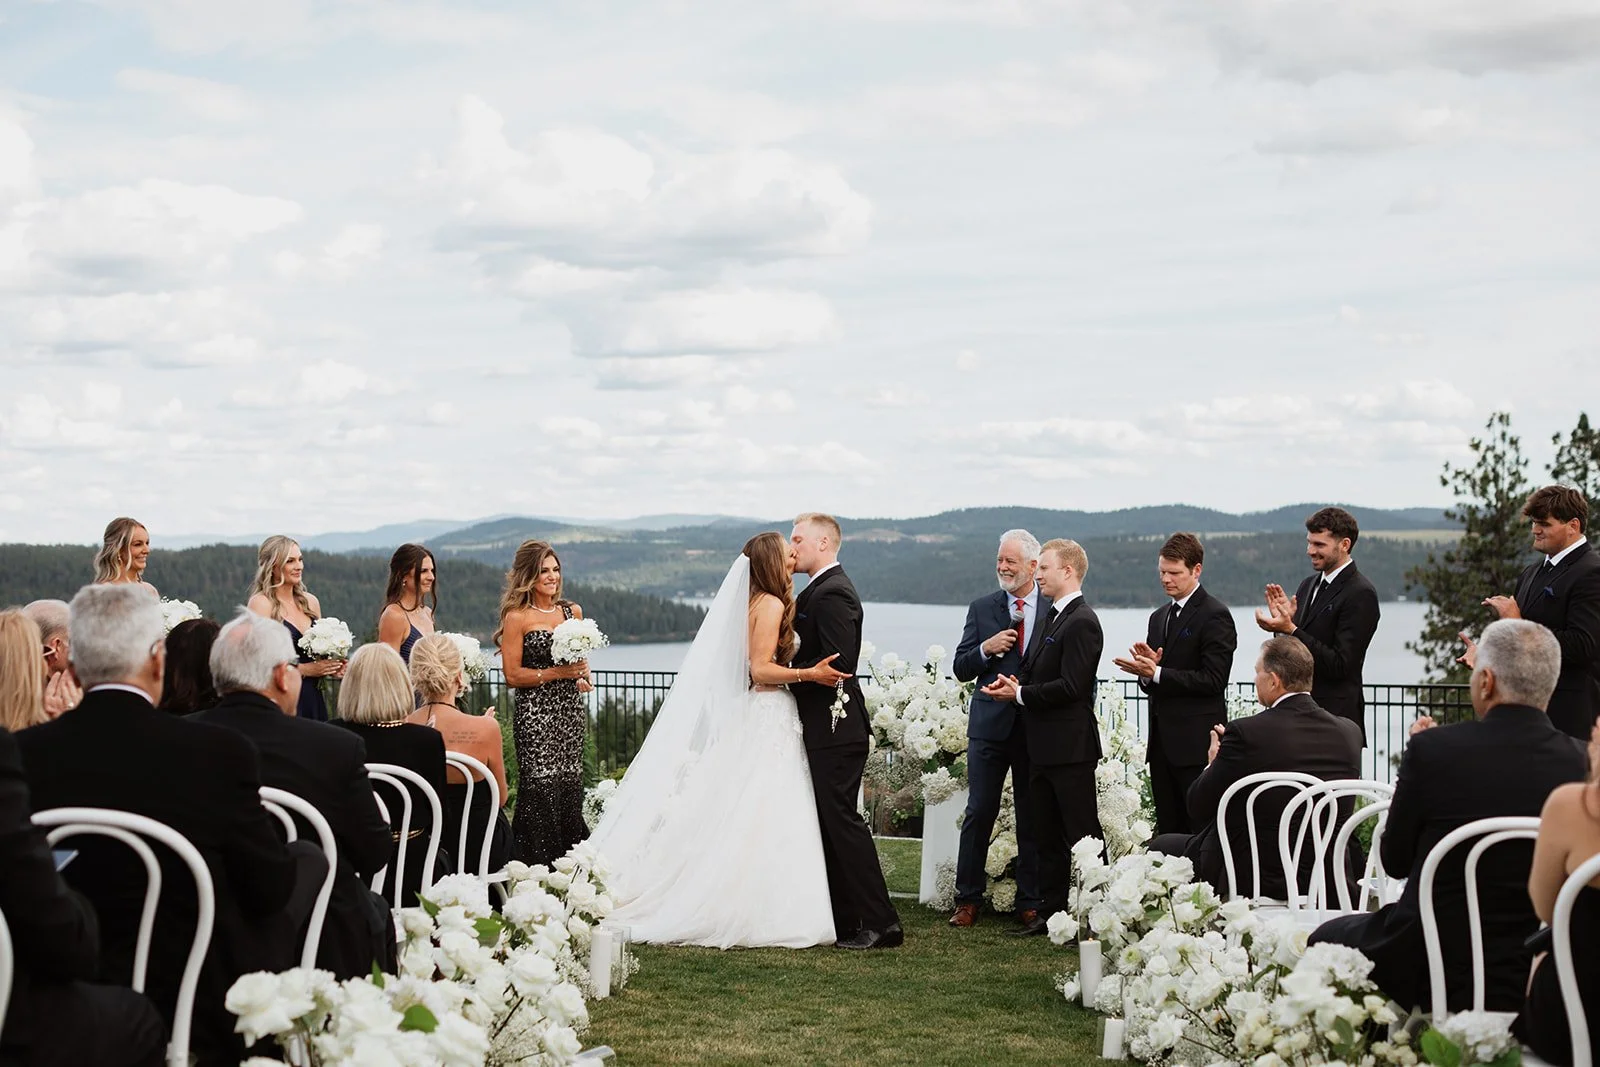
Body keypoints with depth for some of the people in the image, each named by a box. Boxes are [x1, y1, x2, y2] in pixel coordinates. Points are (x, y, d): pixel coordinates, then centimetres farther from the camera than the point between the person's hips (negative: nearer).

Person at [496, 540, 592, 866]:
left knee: (570, 783, 5)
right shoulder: (517, 617, -5)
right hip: (535, 713, -5)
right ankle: (536, 867, -1)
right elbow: (512, 674, -8)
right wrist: (556, 673, -13)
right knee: (541, 786, -8)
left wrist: (581, 675, 8)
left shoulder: (572, 611, 11)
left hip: (571, 710, 5)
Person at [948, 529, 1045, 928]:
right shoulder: (982, 608, 7)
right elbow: (960, 669, 5)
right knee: (979, 813, 2)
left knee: (1033, 818, 7)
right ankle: (968, 899, 10)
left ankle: (1030, 902, 16)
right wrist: (985, 649, -13)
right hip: (990, 725, 1)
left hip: (1038, 727, -1)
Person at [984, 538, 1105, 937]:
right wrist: (1015, 683, 0)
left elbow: (1071, 686, -22)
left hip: (1069, 746, -10)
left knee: (1082, 835, -4)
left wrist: (1021, 693, -14)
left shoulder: (1082, 622, -16)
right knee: (1047, 833, 14)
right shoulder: (1053, 616, 15)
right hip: (1044, 746, 10)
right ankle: (1052, 910, 22)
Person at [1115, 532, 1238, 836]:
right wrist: (1145, 671, -5)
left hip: (1196, 743, -8)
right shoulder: (1159, 617, 18)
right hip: (1162, 742, 8)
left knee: (1201, 829, -8)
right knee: (1168, 830, 9)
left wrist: (1157, 673, -19)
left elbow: (1213, 680, -16)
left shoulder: (1215, 615, -7)